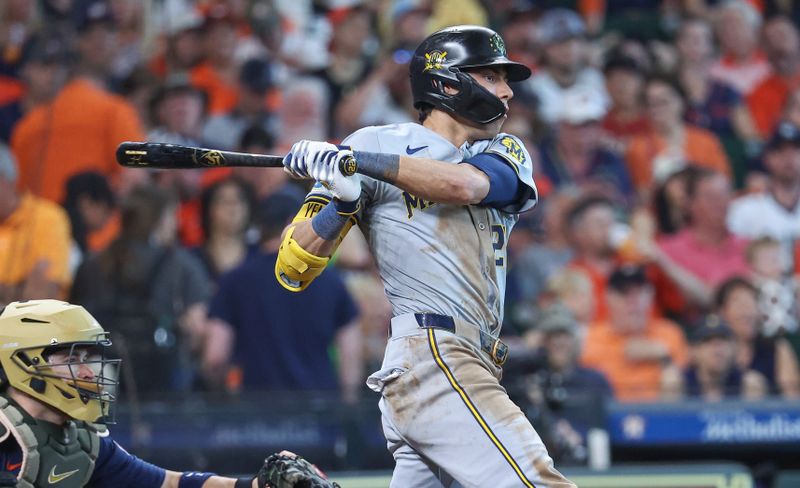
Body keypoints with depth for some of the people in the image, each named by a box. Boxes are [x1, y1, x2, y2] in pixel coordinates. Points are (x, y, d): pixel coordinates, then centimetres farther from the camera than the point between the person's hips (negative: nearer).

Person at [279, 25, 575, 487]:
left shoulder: (506, 152, 19)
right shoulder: (377, 144, 5)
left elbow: (463, 185, -7)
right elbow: (291, 270, 2)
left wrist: (356, 162, -17)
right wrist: (340, 200, -16)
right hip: (429, 357, -6)